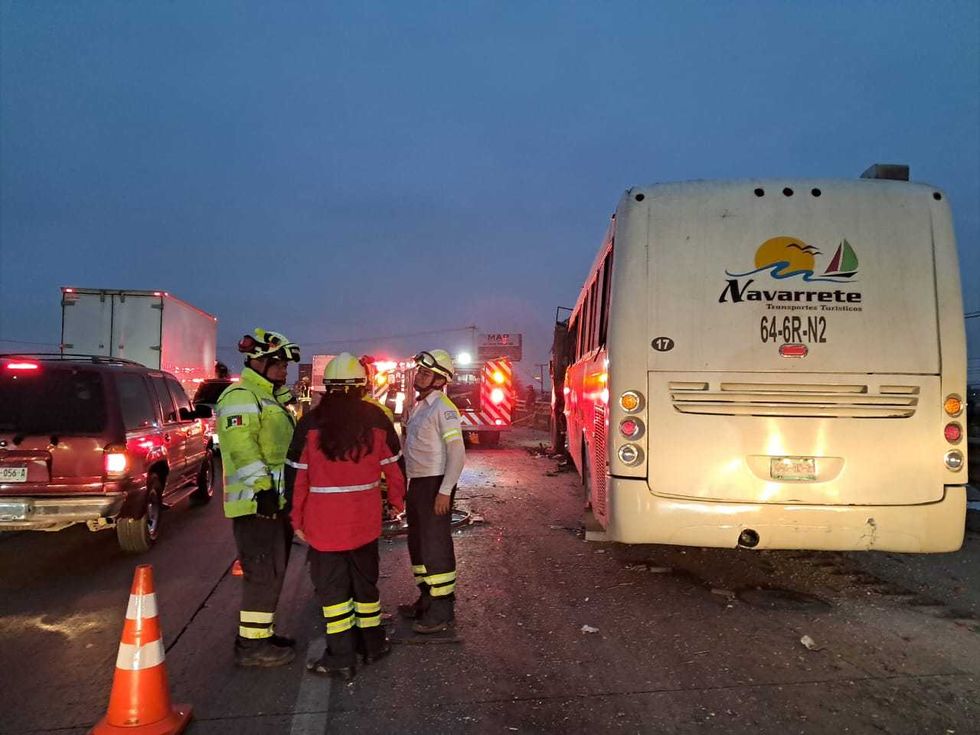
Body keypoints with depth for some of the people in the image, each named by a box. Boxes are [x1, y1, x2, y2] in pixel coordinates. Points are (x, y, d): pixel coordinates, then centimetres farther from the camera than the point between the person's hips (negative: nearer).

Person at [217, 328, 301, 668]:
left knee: (273, 569, 17)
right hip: (257, 501, -11)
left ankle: (260, 632, 28)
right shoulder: (241, 397, -12)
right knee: (264, 572, -6)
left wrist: (283, 492, 26)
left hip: (275, 499, 11)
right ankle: (251, 644, 4)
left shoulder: (271, 398, 21)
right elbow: (242, 447, -22)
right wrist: (261, 487, -25)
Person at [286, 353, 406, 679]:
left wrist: (297, 519, 5)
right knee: (365, 580, 18)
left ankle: (341, 658, 10)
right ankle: (372, 643, 30)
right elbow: (394, 466, 4)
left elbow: (296, 475, -5)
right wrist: (397, 501, 19)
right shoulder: (377, 420, -3)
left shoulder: (311, 423, -8)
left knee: (332, 587, 7)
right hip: (365, 520, 3)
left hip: (324, 523, -2)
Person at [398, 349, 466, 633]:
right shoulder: (419, 406, 14)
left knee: (436, 546, -3)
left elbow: (457, 452, -20)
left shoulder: (443, 408, -15)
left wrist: (445, 491, -23)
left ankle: (442, 609, 8)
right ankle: (427, 598, 31)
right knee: (418, 544, 17)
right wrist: (408, 485, 17)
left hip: (435, 484, -9)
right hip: (417, 483, 10)